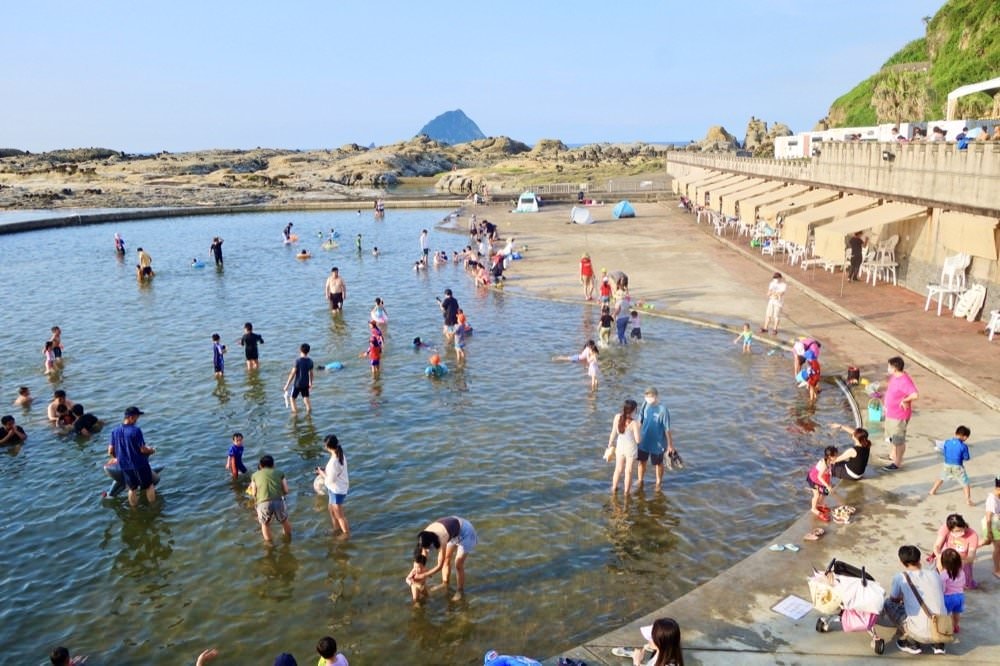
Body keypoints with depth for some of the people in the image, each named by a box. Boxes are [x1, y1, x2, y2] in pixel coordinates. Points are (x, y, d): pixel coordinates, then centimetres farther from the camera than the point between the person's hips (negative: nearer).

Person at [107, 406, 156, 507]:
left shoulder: (115, 431, -3)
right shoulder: (136, 430, -21)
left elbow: (110, 451, 3)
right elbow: (143, 449, -19)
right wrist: (151, 450, 2)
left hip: (125, 466, 5)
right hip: (139, 464, -5)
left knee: (132, 489, 20)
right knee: (149, 486, 14)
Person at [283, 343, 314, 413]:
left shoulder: (298, 361, -18)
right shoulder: (310, 361, -2)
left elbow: (292, 374, -17)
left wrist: (287, 385, -11)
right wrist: (310, 383, 24)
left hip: (297, 384, -4)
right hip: (305, 384, 4)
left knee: (292, 399, 12)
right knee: (306, 399, 13)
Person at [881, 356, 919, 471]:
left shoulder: (905, 381, -28)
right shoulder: (894, 377, 2)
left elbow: (915, 395, -41)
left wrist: (904, 400, -26)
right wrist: (887, 406, 16)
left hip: (899, 416, -10)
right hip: (890, 413, 10)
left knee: (899, 440, 4)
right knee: (892, 437, 26)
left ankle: (897, 463, 16)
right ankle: (893, 456, 44)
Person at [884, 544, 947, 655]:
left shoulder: (900, 577, -2)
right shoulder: (934, 574, 9)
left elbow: (894, 599, 17)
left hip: (921, 635, -5)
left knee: (888, 604, 16)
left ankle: (912, 644, 12)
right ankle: (938, 644, 18)